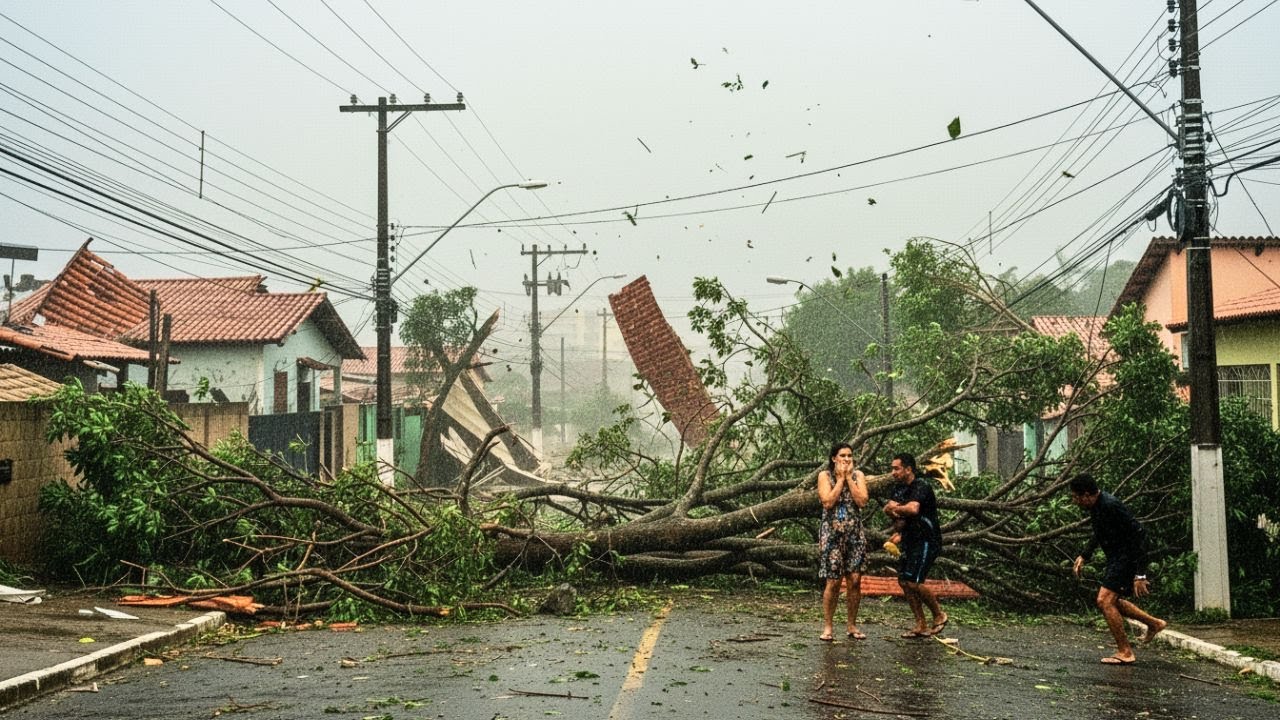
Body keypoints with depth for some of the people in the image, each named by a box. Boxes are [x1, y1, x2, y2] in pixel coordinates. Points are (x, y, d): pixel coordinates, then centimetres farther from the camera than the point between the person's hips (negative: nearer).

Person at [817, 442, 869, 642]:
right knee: (833, 581, -6)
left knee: (854, 580, -1)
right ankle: (828, 626, 4)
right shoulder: (825, 476, 0)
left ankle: (852, 625, 11)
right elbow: (828, 501, -14)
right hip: (832, 533, -3)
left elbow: (862, 501, -7)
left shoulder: (858, 475, 7)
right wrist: (841, 478, -9)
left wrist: (849, 477, -7)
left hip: (855, 533, 3)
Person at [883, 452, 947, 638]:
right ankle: (921, 626, 12)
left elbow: (913, 509, -34)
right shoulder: (899, 487, 11)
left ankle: (939, 616, 5)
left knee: (913, 582, -15)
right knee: (903, 581, 4)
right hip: (910, 540, 9)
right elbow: (888, 509, 5)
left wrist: (895, 508, -15)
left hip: (927, 541, -9)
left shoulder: (921, 486, -18)